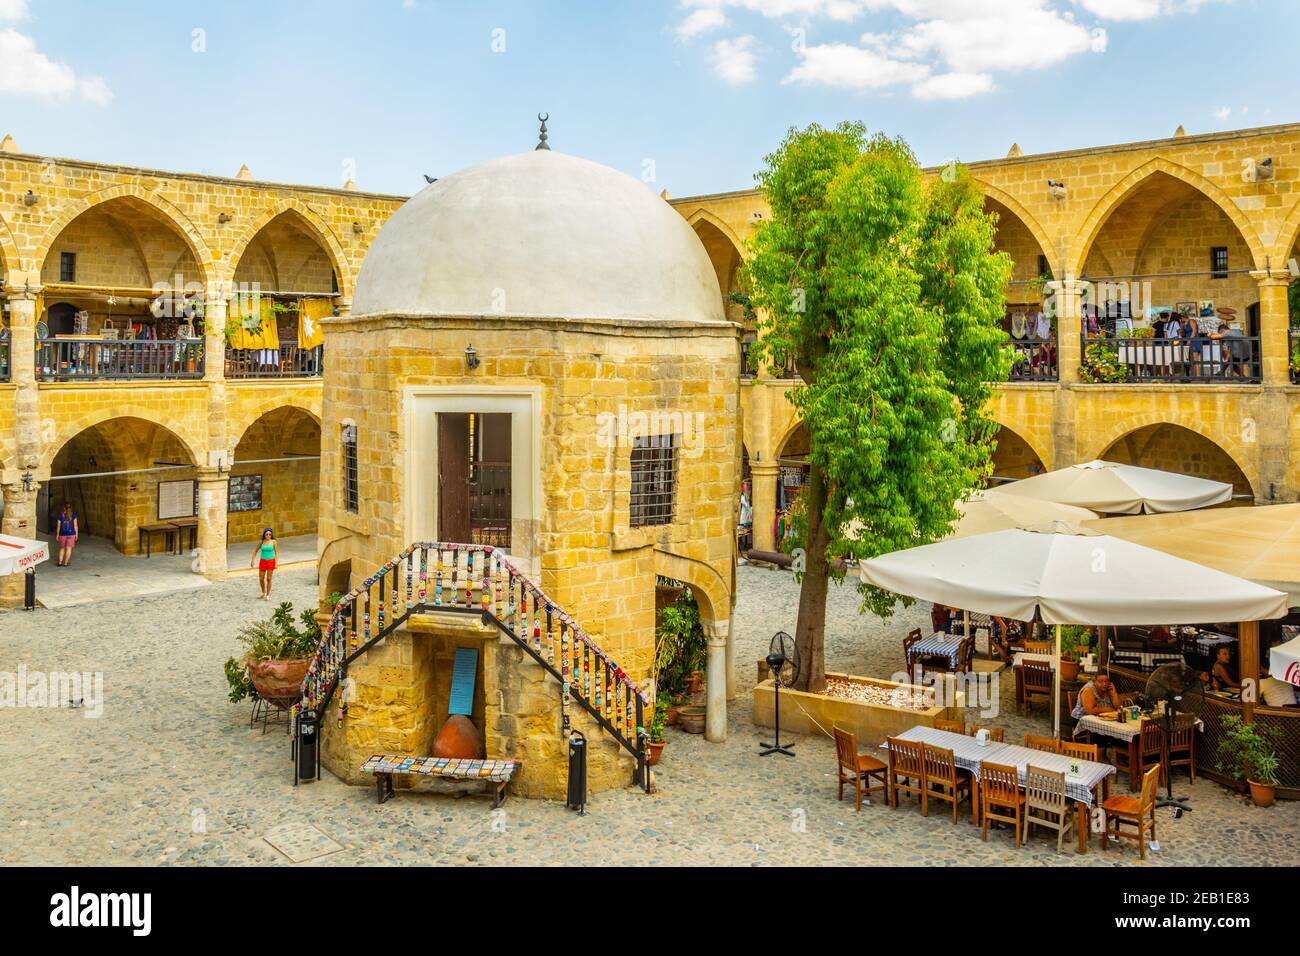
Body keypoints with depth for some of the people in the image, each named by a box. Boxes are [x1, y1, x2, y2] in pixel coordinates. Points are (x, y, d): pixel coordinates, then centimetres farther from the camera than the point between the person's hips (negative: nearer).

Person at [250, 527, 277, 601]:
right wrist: (252, 560, 1)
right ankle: (263, 592, 29)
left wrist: (276, 563, -9)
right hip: (263, 561, 3)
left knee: (268, 579, -2)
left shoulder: (273, 542, -8)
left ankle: (268, 595, 10)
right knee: (261, 579, 5)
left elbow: (276, 552, -4)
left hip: (271, 561, -3)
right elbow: (255, 551, 9)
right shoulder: (261, 542, -2)